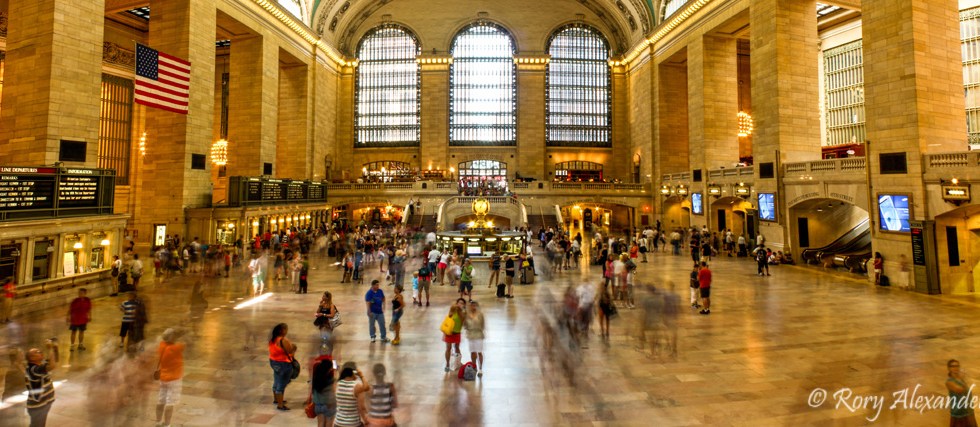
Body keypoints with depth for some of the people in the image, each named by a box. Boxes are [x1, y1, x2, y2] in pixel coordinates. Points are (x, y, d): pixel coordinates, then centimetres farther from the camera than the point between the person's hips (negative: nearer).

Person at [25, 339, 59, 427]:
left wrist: (55, 348, -7)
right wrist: (50, 349, -37)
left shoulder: (41, 364, -1)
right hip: (37, 405, -9)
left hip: (44, 402, 9)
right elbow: (52, 366, -45)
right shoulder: (33, 369, -28)